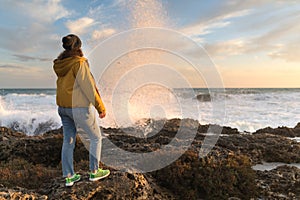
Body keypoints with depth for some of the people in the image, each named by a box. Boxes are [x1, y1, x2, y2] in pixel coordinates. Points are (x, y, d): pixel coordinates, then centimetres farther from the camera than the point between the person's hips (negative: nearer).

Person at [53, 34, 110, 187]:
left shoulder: (60, 64, 6)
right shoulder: (79, 63, -16)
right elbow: (88, 87, -18)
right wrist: (100, 107, -11)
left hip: (62, 108, 8)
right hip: (79, 107, -7)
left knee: (68, 142, 14)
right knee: (96, 138, 11)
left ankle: (68, 177, 24)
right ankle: (94, 172, 20)